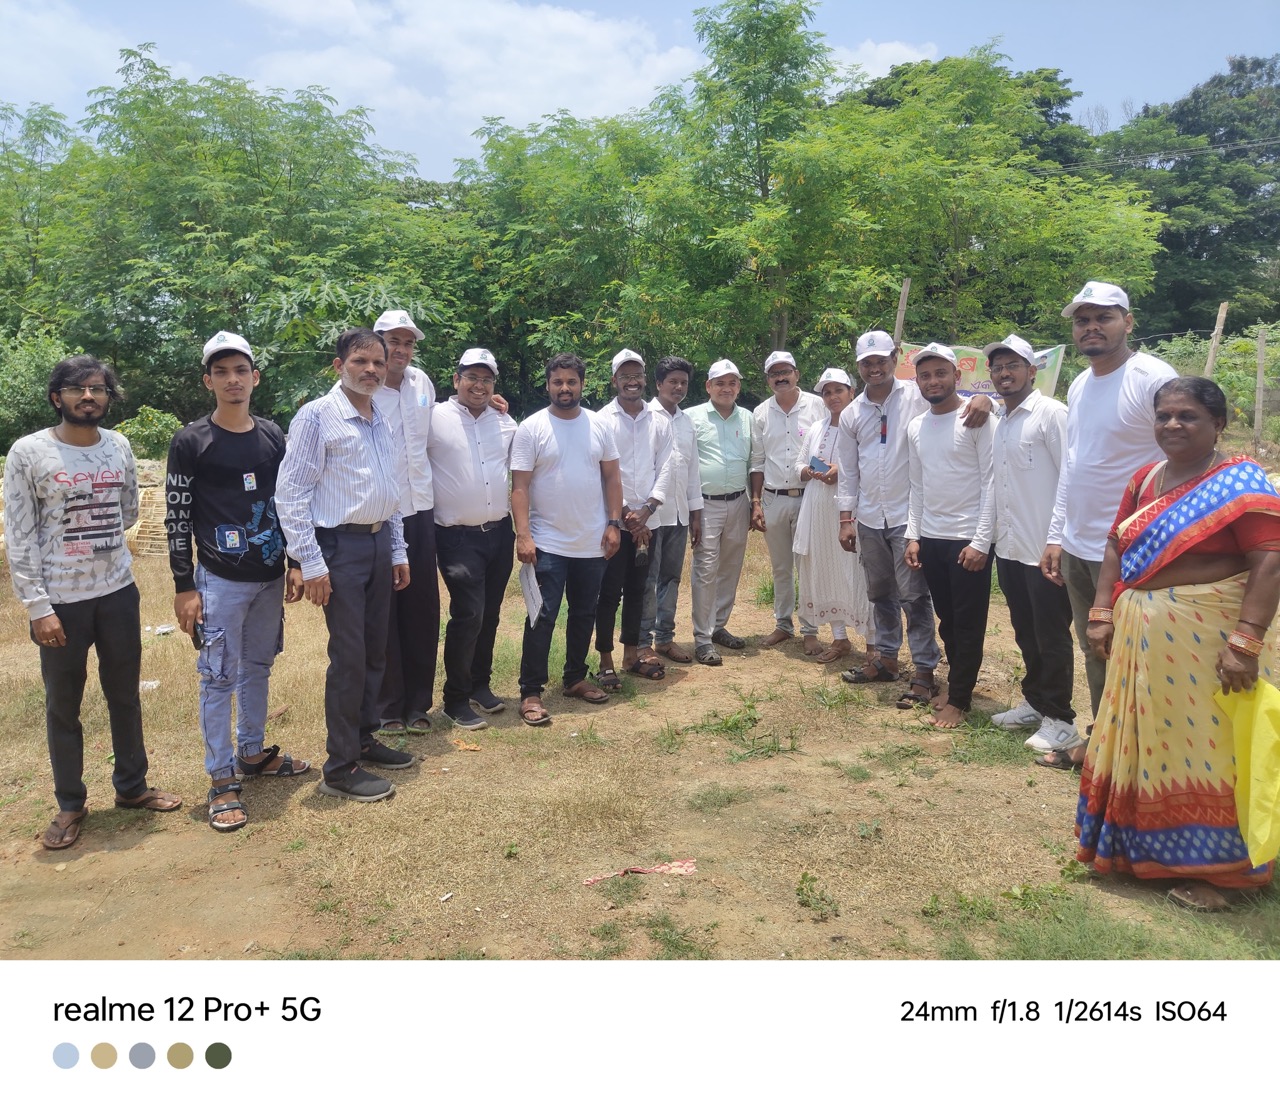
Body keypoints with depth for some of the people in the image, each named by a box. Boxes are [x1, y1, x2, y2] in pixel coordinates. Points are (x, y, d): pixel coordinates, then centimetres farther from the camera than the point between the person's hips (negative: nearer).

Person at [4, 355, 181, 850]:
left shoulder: (119, 446, 3)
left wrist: (92, 538, 10)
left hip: (118, 592, 4)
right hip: (60, 601, -3)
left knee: (125, 694, 14)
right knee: (63, 705, 8)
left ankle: (131, 785, 30)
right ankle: (70, 805, 24)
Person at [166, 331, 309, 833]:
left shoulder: (272, 435, 6)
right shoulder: (191, 441, -7)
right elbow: (177, 516, -7)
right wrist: (184, 587, -10)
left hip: (270, 578, 5)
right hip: (220, 582, -5)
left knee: (258, 667, 16)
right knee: (218, 678, 2)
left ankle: (252, 752, 32)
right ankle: (221, 780, 12)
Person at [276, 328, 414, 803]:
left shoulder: (381, 422, 14)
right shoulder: (317, 416, -9)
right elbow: (290, 492, -13)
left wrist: (398, 551, 17)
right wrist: (310, 563, -16)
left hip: (379, 543, 7)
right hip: (341, 545, -7)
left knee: (374, 651, 14)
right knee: (349, 657, -4)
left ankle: (364, 739, 30)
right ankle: (340, 768, 8)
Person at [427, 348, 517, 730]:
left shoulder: (506, 423, 9)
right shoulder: (435, 419, -6)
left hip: (500, 532, 5)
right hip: (458, 537, -5)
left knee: (490, 614, 13)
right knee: (468, 615, -8)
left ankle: (480, 684, 31)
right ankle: (456, 699, 9)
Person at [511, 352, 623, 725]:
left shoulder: (599, 425, 5)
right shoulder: (531, 428, -6)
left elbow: (612, 477, 8)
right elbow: (519, 487, -9)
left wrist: (614, 523, 0)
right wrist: (523, 535, -17)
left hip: (593, 544, 4)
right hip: (548, 544, -4)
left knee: (584, 615, 14)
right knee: (542, 618, -3)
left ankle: (575, 679, 30)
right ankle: (531, 693, 5)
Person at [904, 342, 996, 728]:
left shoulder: (977, 419, -9)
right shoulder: (915, 428, 10)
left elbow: (991, 483, -11)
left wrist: (981, 542, -16)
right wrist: (912, 536, 8)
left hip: (969, 540, -6)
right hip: (930, 538, 6)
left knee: (968, 624, 2)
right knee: (947, 620, 14)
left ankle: (958, 699, 11)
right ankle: (960, 681, 28)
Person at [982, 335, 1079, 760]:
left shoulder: (1052, 413, -10)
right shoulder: (999, 422, 14)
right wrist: (994, 536, 13)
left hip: (1044, 549, -7)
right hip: (1009, 547, 8)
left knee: (1051, 637, 2)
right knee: (1025, 634, 17)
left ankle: (1060, 721, 13)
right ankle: (1034, 701, 31)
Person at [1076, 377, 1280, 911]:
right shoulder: (1145, 478, 10)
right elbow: (1115, 547, 12)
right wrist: (1101, 614, 3)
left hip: (1208, 639, -6)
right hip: (1142, 637, 6)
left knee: (1203, 745, 3)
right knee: (1146, 743, 15)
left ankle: (1214, 867, 20)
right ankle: (1143, 845, 33)